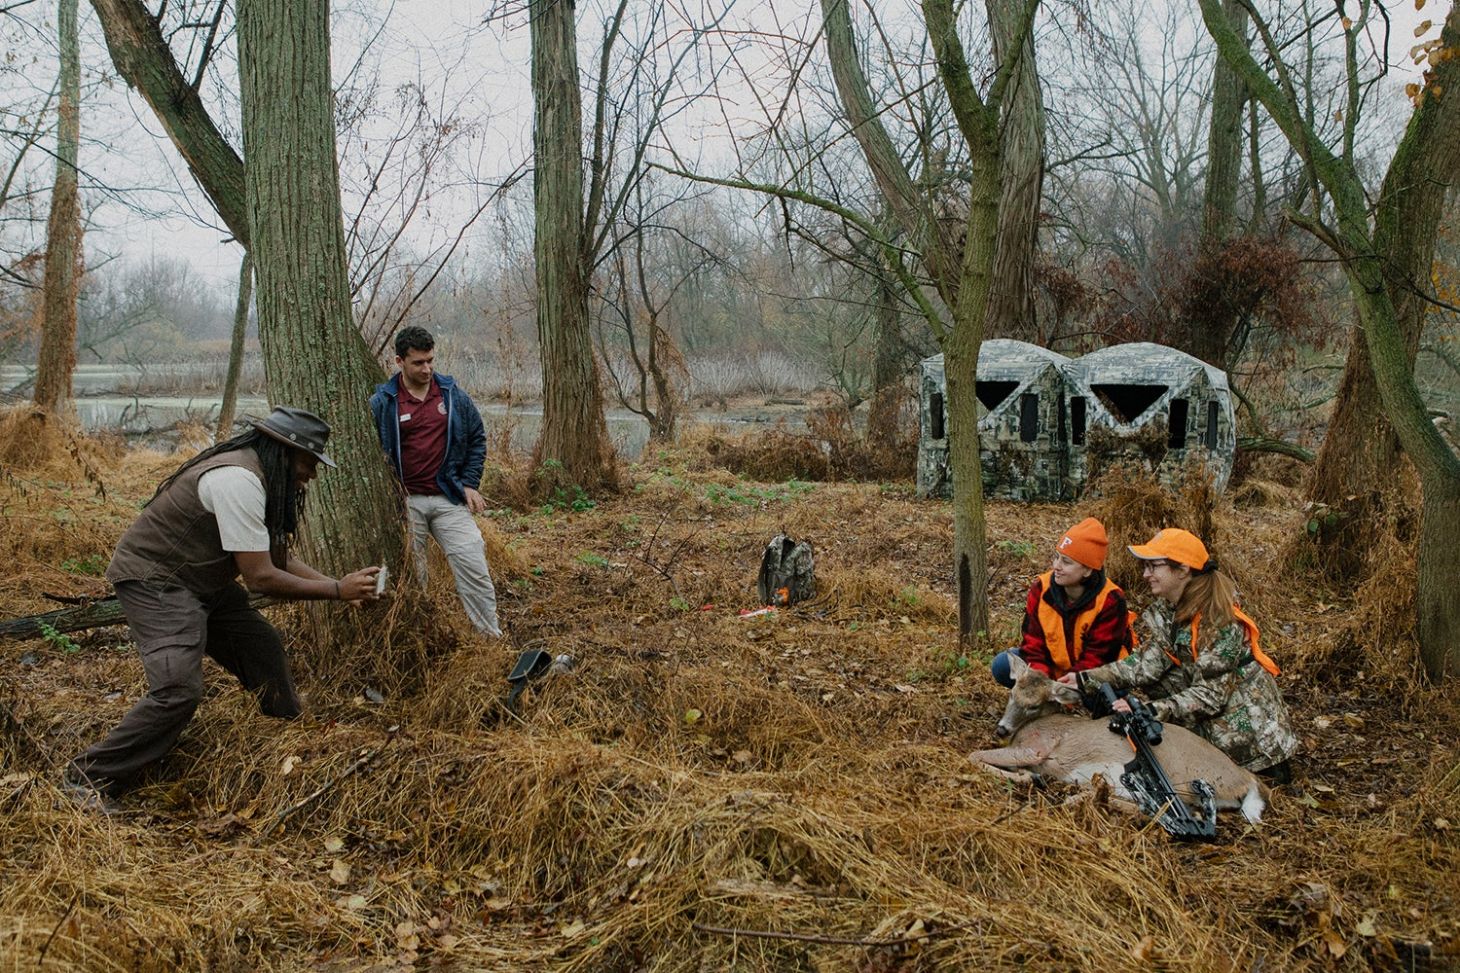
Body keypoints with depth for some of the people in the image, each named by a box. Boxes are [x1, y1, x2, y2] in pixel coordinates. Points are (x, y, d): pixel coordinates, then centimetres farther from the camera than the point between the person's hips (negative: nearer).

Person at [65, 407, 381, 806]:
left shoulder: (259, 476, 3)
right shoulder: (238, 481, -28)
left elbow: (278, 556, 9)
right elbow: (261, 577, -27)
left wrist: (339, 583, -2)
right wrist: (336, 590, -18)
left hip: (200, 580, 11)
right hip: (153, 581, -11)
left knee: (263, 647, 13)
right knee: (179, 689, -22)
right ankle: (88, 778, -9)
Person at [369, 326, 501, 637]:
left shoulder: (454, 395, 2)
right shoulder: (381, 403, -5)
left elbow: (477, 438, 12)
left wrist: (469, 484, 4)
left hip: (449, 498, 2)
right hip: (405, 503, -1)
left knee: (475, 570, -3)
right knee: (410, 577, 8)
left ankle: (493, 638, 6)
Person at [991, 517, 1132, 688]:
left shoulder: (1110, 600, -24)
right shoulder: (1041, 588, -13)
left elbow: (1096, 660, -24)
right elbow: (1033, 643, -12)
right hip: (1052, 666, 3)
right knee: (1001, 666, -16)